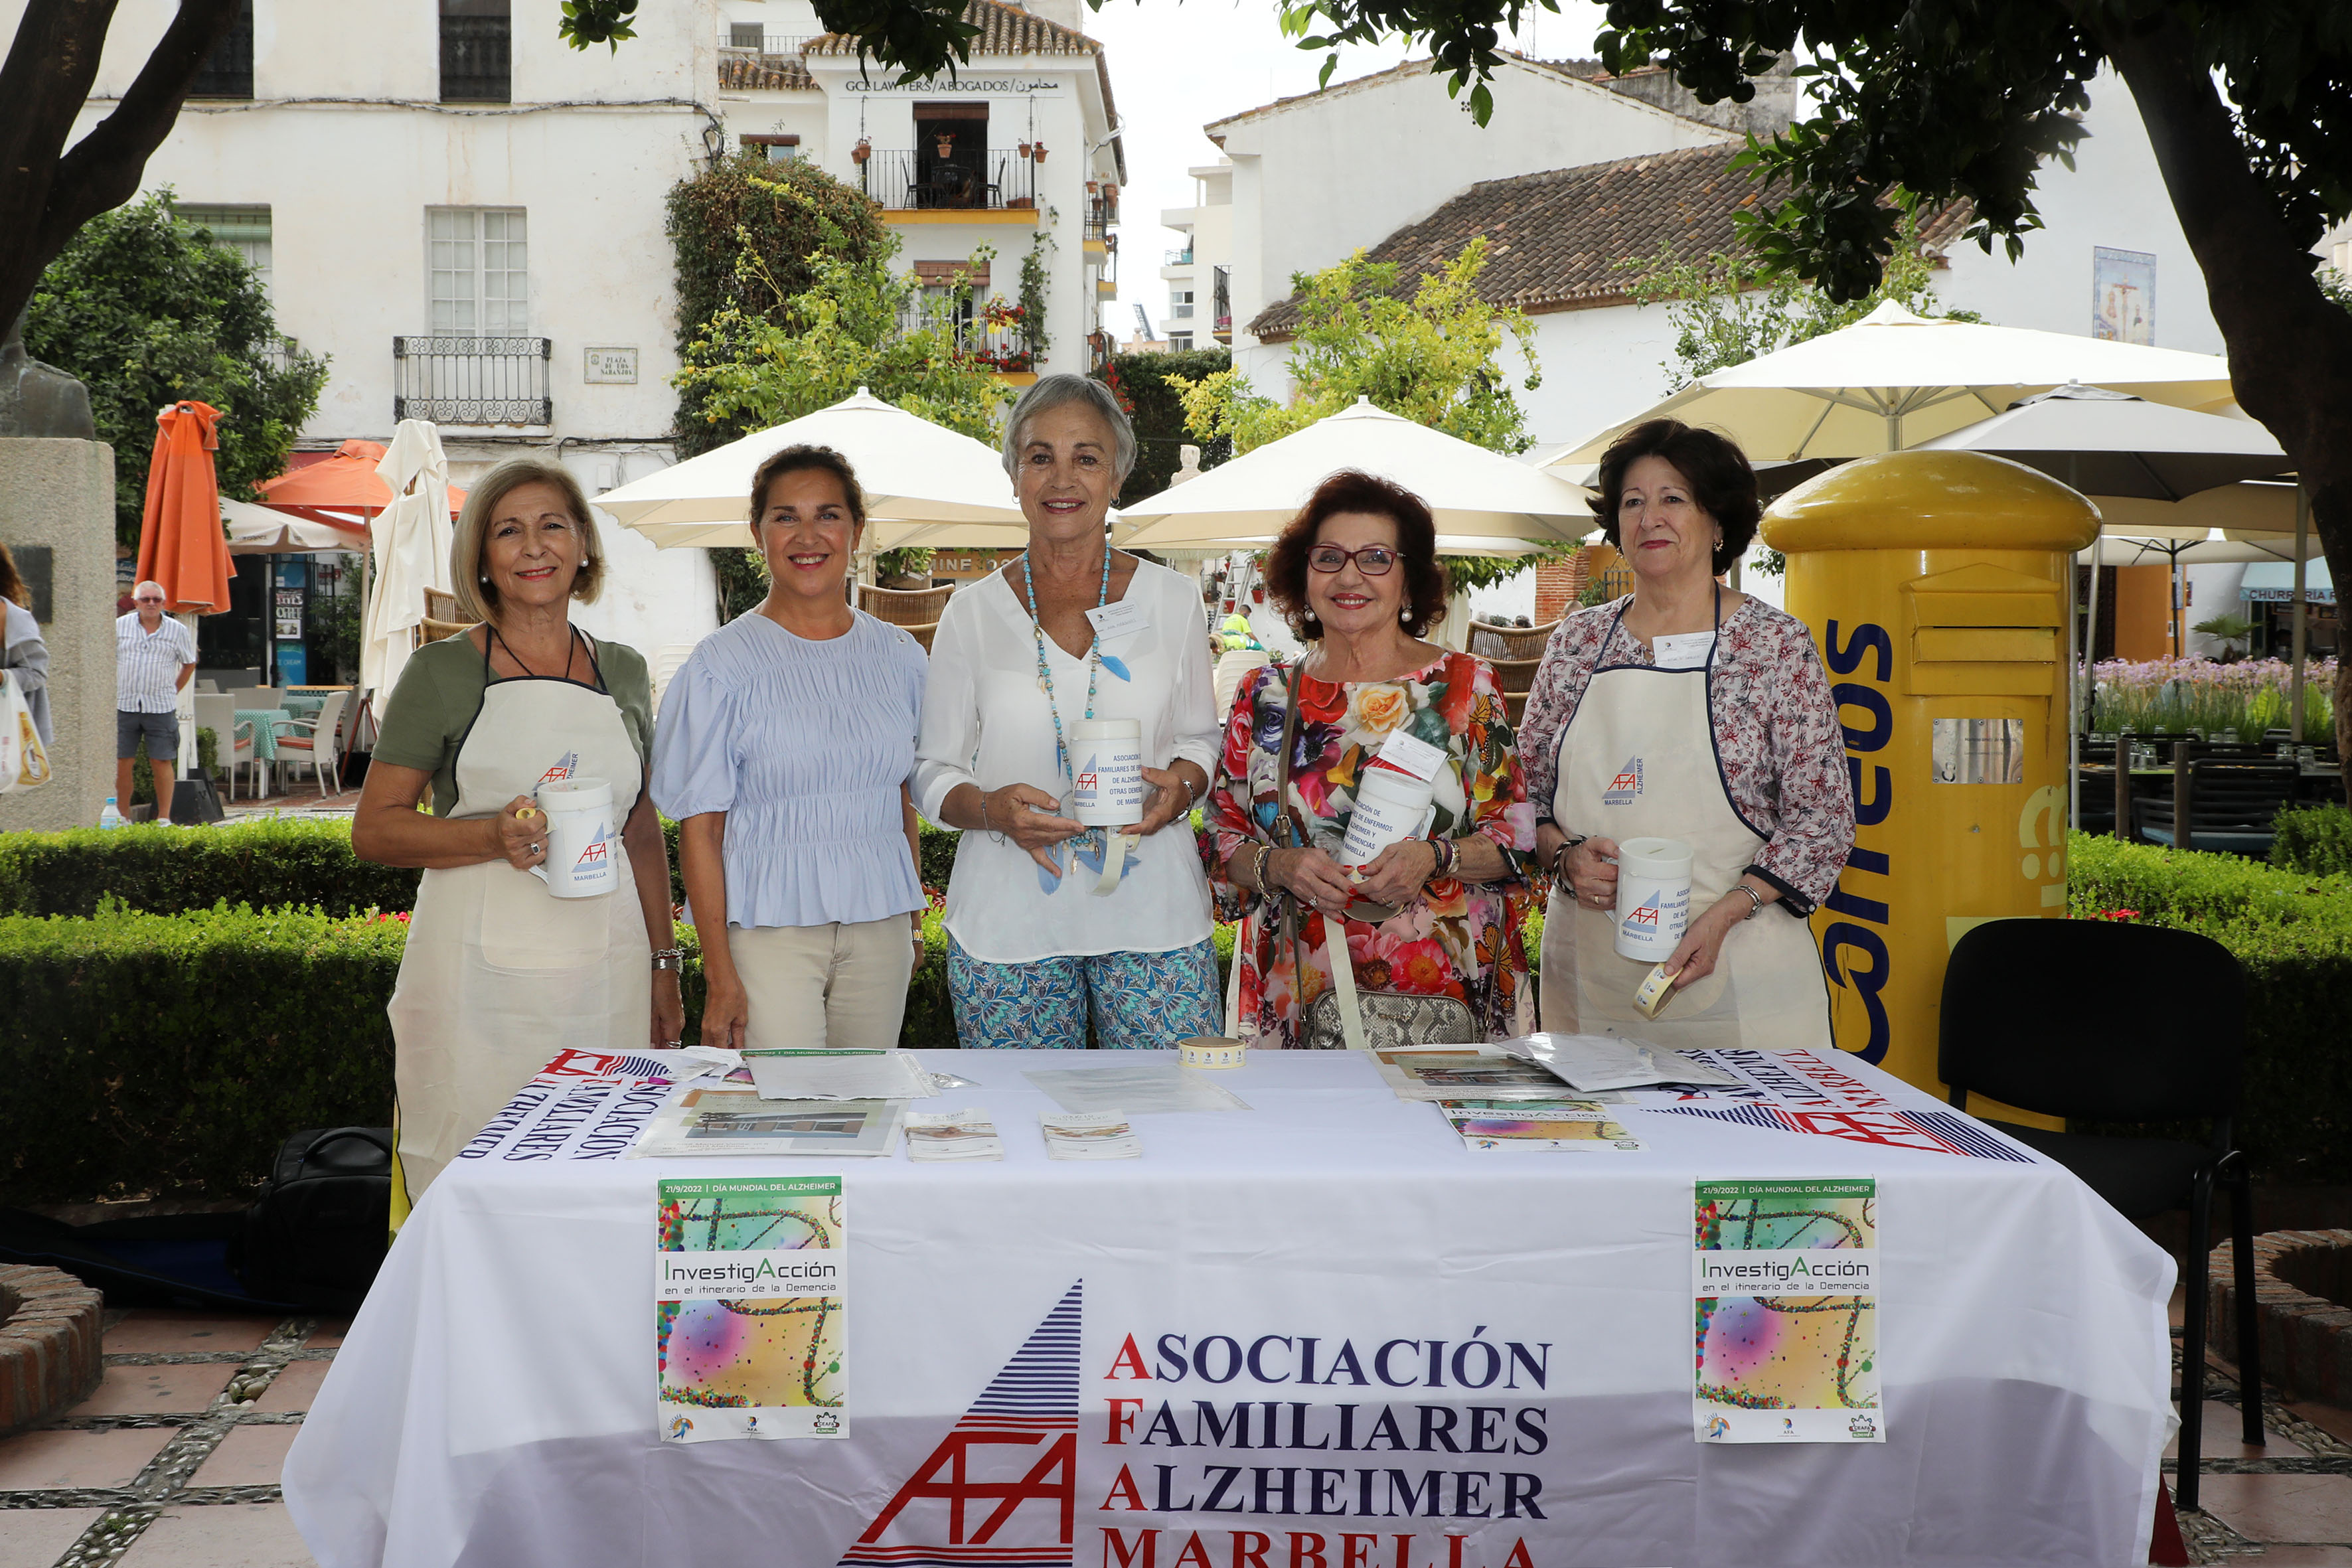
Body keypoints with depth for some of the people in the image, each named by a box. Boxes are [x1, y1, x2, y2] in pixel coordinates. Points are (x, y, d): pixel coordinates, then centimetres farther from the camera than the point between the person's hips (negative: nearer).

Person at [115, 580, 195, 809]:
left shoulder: (177, 631, 5)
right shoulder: (120, 626, 5)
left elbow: (189, 664, 16)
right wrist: (113, 691, 10)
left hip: (161, 707, -1)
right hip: (124, 705, 1)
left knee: (162, 762, -1)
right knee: (121, 762, 2)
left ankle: (164, 818, 6)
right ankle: (123, 818, 11)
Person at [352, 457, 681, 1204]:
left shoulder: (623, 671, 13)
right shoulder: (443, 671, 1)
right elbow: (373, 829, -1)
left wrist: (662, 965, 13)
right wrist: (494, 836, -16)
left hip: (605, 968, 3)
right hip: (479, 969, -3)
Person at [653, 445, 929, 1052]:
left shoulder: (899, 657, 9)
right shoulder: (723, 665, -4)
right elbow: (699, 826, -6)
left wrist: (914, 921, 13)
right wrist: (720, 974, -11)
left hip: (878, 930, 4)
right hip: (770, 928, -4)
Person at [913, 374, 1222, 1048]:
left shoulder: (1171, 599, 7)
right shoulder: (973, 612, 5)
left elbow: (1200, 737, 16)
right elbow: (932, 770, 7)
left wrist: (1180, 788, -8)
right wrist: (993, 809, -14)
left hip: (1153, 916, 0)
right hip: (1010, 922, 0)